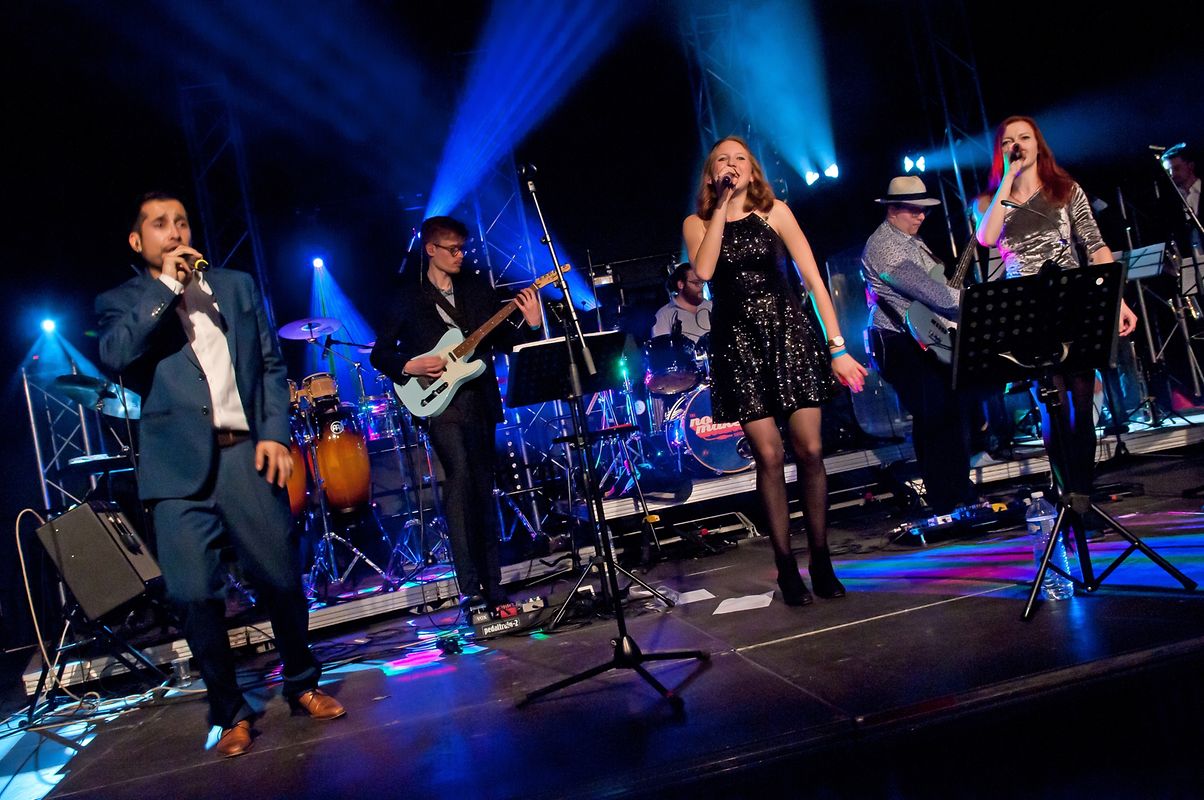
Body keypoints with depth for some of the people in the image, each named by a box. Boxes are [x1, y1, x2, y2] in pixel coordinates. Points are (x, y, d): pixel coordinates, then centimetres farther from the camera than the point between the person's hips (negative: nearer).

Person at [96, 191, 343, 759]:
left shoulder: (237, 286, 16)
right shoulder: (122, 302, 10)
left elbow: (271, 362, 14)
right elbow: (115, 356, -11)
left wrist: (274, 432, 2)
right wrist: (165, 286, -9)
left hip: (245, 454, 1)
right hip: (180, 468, -1)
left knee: (281, 579, 0)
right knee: (194, 595, -5)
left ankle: (302, 683, 24)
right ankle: (231, 712, 14)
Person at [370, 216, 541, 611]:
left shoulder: (478, 287, 14)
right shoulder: (409, 299, 6)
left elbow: (500, 339, 12)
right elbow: (379, 353, 8)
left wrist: (531, 324, -5)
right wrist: (410, 366, -10)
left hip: (480, 400, 4)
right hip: (440, 403, -4)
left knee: (483, 489, 7)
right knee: (459, 478, -20)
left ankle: (492, 585, 15)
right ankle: (469, 586, -19)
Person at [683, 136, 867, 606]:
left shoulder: (775, 211, 6)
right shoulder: (696, 224, 8)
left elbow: (813, 279, 1)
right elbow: (703, 271, -14)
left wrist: (838, 347, -6)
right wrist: (722, 205, -8)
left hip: (788, 331, 0)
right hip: (737, 342, 0)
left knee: (810, 450, -4)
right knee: (768, 455, -3)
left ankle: (821, 560, 11)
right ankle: (785, 567, 9)